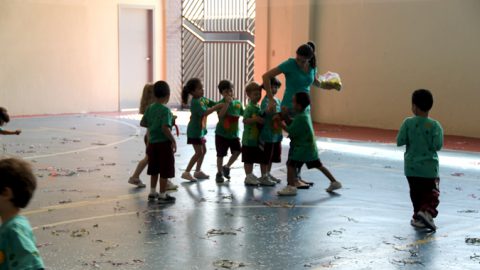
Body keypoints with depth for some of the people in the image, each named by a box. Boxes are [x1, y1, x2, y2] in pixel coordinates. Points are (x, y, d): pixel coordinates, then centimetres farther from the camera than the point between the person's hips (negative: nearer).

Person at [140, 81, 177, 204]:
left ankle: (152, 192, 27)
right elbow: (165, 128, -27)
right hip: (164, 143, -7)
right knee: (165, 171, 2)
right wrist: (173, 140, -18)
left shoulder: (150, 108, 4)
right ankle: (162, 195, 7)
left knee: (154, 170, 18)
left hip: (152, 142, 7)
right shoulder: (166, 110, -18)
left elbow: (143, 123, 11)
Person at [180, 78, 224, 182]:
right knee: (199, 152, -8)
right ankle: (186, 172, -3)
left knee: (203, 150, 16)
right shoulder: (195, 102, -23)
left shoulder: (203, 99, 4)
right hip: (194, 131, -9)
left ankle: (198, 171, 28)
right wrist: (217, 107, -32)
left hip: (200, 130, 9)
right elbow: (205, 112, -34)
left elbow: (214, 104, 6)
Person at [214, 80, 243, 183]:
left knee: (237, 151, -3)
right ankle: (219, 173, 20)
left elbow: (243, 114, 16)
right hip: (222, 133, -4)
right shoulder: (221, 103, -13)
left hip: (234, 133, 4)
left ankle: (226, 167, 21)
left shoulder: (237, 103, 3)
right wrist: (227, 102, -33)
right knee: (221, 154, 4)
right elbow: (220, 115, -30)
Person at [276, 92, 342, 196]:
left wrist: (280, 123, -10)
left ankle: (291, 187, -10)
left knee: (290, 164, -8)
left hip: (302, 147, -10)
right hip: (310, 146, 10)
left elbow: (291, 131, -18)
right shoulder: (305, 113, 8)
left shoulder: (300, 117, -21)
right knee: (318, 165, 18)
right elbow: (292, 124, 13)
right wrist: (286, 116, 2)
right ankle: (334, 182, 23)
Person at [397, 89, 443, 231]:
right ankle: (427, 211, -14)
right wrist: (440, 133, 4)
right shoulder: (434, 125, -10)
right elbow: (437, 145, -14)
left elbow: (399, 141, -9)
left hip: (411, 167, 2)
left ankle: (418, 217, 20)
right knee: (432, 193, 9)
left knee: (415, 193, 16)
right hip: (429, 167, -2)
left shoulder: (408, 123, -8)